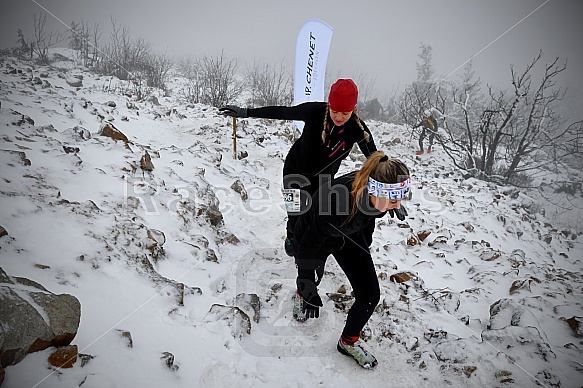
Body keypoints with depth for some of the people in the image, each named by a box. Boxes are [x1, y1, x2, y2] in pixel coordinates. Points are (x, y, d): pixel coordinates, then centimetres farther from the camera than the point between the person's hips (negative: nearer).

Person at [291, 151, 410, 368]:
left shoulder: (374, 193, -29)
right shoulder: (337, 203, -44)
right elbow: (309, 246, -29)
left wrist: (366, 242, 9)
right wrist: (308, 288, -24)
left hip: (350, 235, 4)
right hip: (313, 235, -4)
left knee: (370, 296, 0)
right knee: (310, 284, 22)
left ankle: (348, 342, 27)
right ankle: (300, 297, 61)